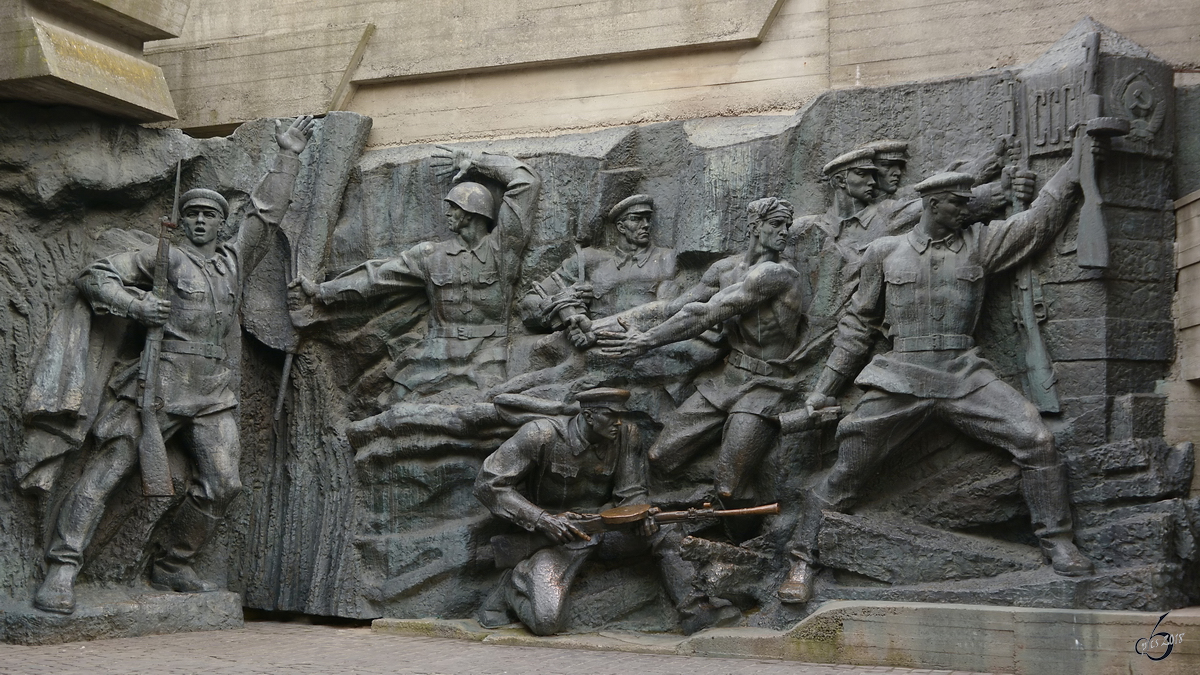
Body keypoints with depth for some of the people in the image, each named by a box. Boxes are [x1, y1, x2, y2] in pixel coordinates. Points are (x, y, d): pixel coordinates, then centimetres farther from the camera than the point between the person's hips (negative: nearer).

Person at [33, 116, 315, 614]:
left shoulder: (234, 259, 20)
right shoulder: (162, 257, 8)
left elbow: (267, 212, 26)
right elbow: (93, 277, 6)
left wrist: (289, 154, 28)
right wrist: (135, 305, -9)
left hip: (213, 392, 5)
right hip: (160, 382, -5)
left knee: (222, 484, -2)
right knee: (107, 470, -10)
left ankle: (172, 566, 12)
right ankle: (60, 573, -14)